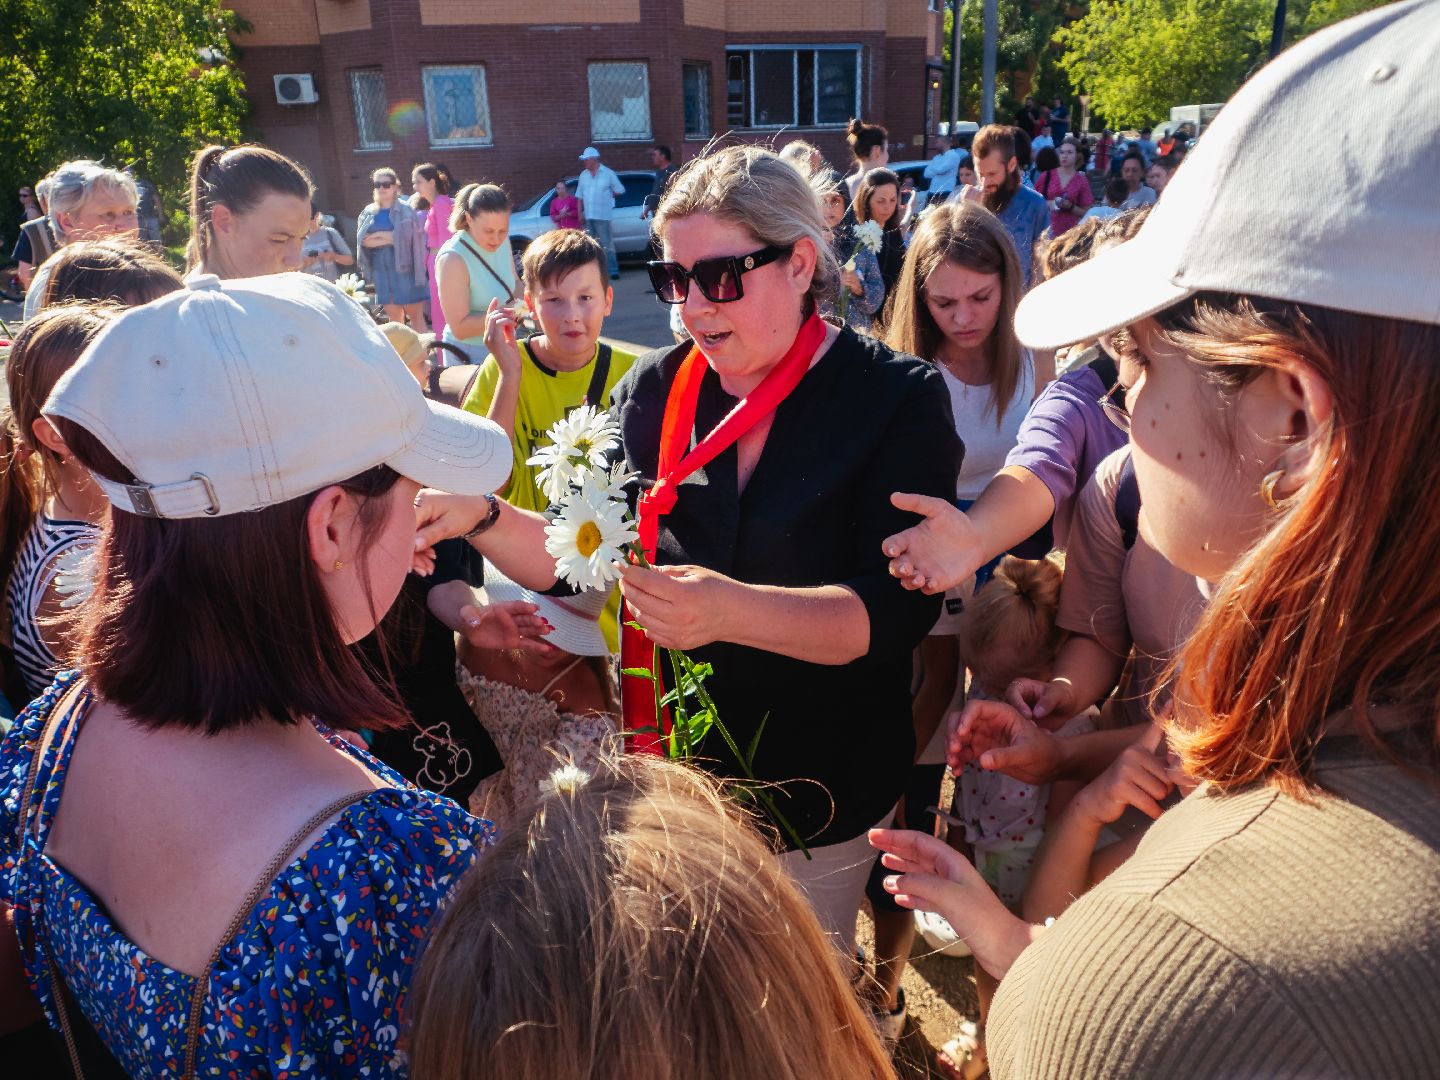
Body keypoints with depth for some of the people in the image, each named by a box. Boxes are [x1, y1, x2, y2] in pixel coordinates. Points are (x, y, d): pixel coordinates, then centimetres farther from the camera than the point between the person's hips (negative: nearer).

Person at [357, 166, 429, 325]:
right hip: (381, 268, 4)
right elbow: (363, 240, 2)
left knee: (415, 314, -2)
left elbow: (412, 238, -10)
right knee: (393, 317, 10)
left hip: (404, 266, -4)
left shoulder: (405, 210, -3)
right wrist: (388, 238, -12)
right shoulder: (368, 212, 9)